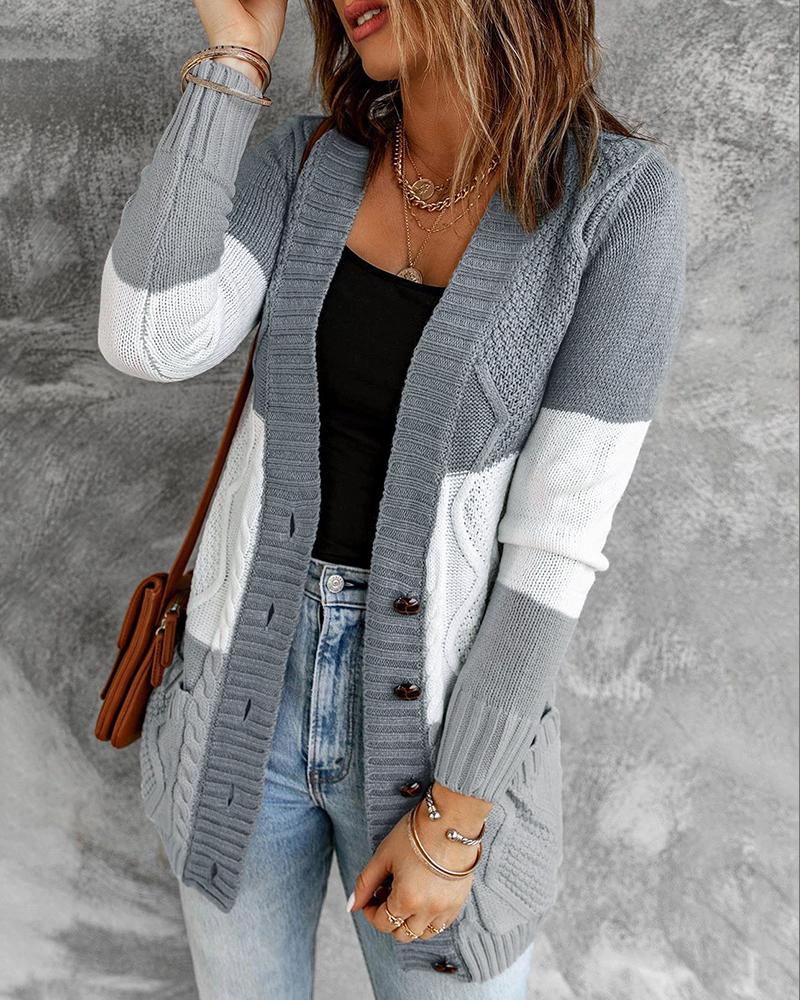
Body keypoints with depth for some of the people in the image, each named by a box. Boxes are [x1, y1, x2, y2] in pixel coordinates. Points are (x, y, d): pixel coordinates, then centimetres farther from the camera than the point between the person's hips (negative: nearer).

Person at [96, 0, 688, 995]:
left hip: (444, 720, -3)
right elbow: (149, 342, -18)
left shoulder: (621, 196, -13)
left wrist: (454, 819, -14)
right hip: (251, 689, 4)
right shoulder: (305, 160, -1)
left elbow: (559, 535, -16)